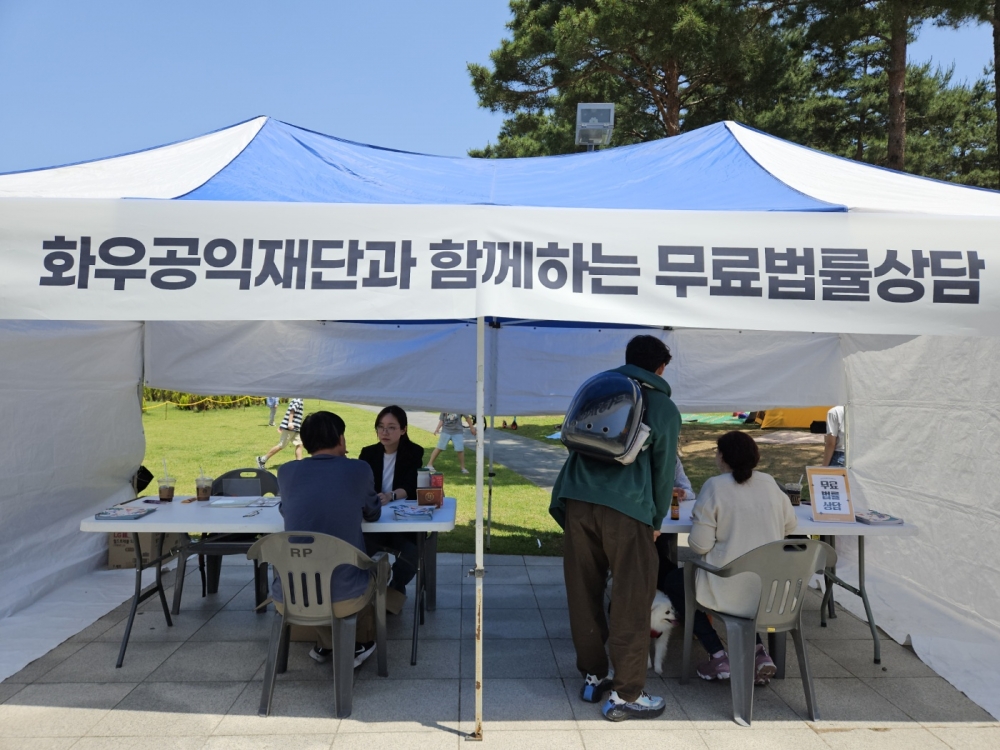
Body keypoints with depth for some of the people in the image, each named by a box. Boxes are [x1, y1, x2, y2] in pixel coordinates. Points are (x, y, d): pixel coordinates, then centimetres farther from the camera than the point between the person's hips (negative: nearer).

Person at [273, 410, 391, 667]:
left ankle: (327, 644, 42)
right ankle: (360, 645, 42)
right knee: (371, 571, 32)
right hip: (344, 597, -2)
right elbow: (373, 513, 14)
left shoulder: (286, 471, 3)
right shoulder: (358, 469, -3)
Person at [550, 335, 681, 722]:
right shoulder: (663, 408, 10)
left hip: (576, 500, 5)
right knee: (632, 602, 4)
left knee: (584, 594, 13)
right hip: (625, 507, -4)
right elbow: (663, 470, 11)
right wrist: (656, 521, 23)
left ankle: (593, 676, 26)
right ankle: (625, 695, 9)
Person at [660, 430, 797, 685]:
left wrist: (698, 522, 5)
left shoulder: (715, 487, -14)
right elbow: (790, 525, 13)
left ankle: (718, 656, 9)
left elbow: (699, 546, -15)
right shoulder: (769, 482, 2)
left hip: (732, 590, -6)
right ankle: (758, 652, 17)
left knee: (672, 581, 19)